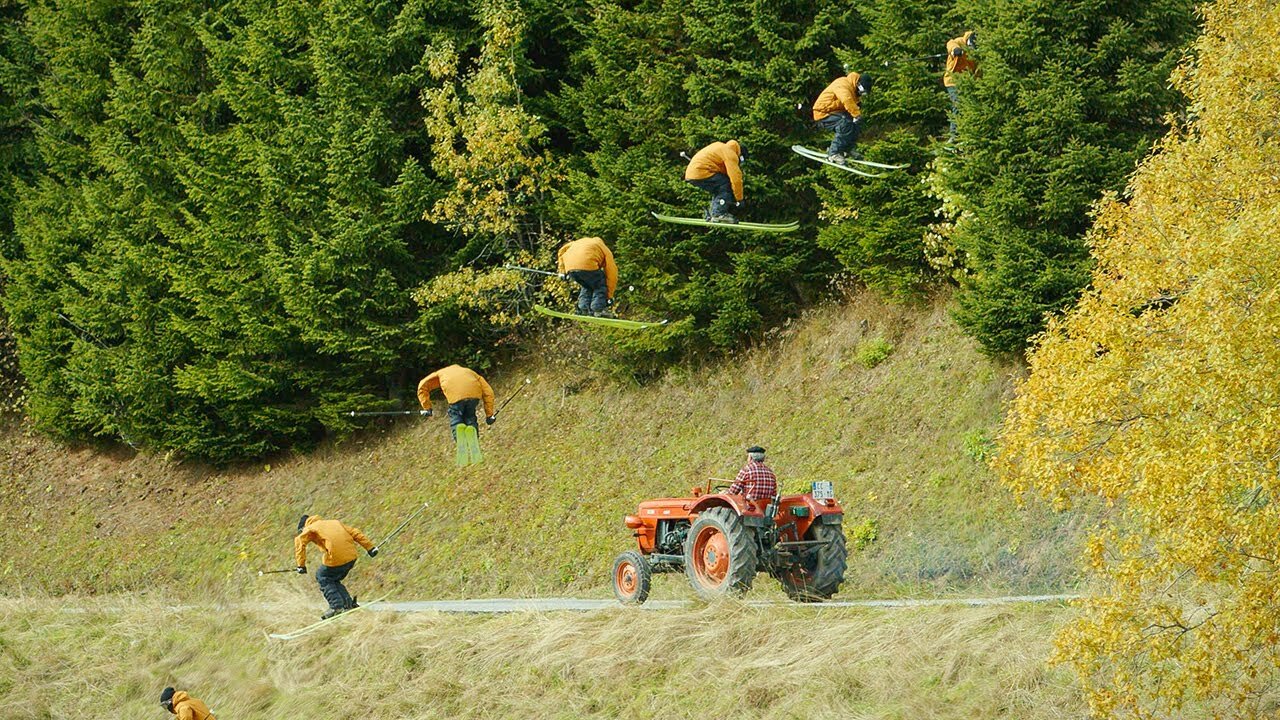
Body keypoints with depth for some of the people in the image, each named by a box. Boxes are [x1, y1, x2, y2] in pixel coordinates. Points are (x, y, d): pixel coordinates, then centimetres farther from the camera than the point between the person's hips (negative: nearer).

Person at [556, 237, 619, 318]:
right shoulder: (606, 251, 27)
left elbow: (562, 250, 32)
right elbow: (611, 273, 23)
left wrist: (562, 271, 33)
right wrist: (609, 296, 27)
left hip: (569, 267, 5)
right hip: (586, 265, -5)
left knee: (587, 287, 27)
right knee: (600, 285, 15)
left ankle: (583, 309, 16)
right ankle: (598, 309, 1)